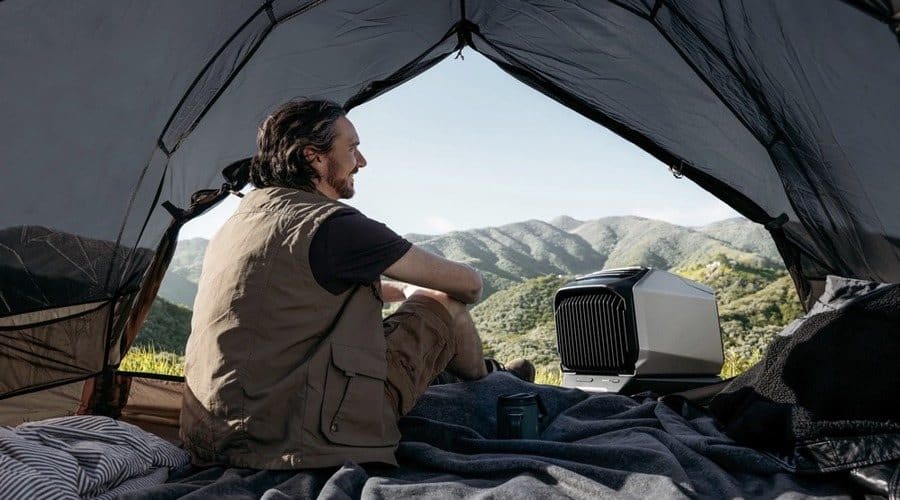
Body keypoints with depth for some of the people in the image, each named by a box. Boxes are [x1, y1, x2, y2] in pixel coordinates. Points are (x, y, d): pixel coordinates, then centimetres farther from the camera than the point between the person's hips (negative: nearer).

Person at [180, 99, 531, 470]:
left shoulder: (239, 221, 11)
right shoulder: (331, 225, -16)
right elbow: (467, 284, -5)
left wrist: (404, 291, 33)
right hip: (300, 444, -9)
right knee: (446, 306, 2)